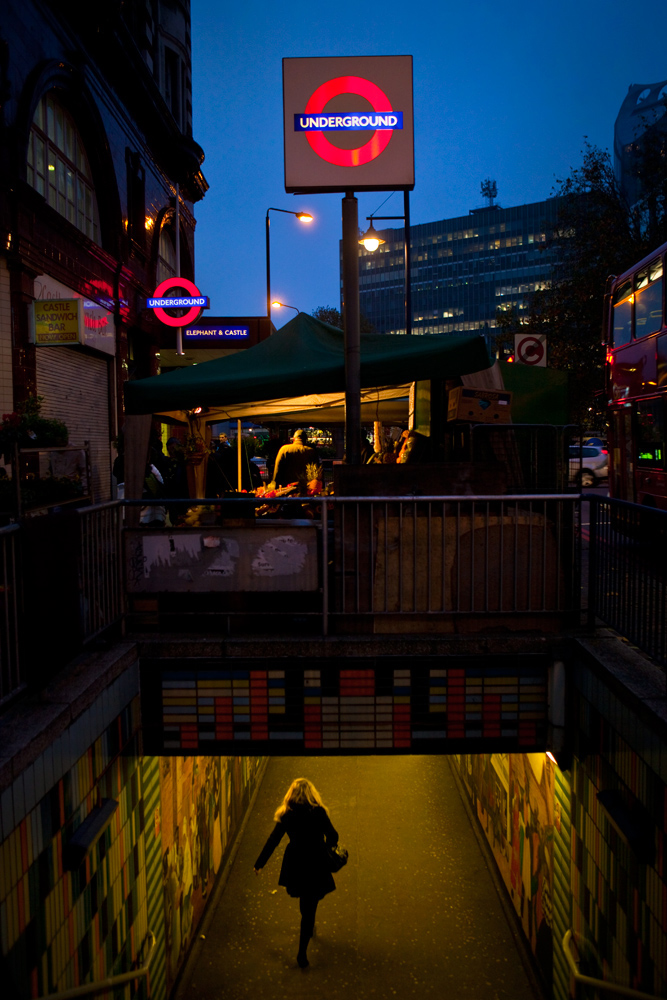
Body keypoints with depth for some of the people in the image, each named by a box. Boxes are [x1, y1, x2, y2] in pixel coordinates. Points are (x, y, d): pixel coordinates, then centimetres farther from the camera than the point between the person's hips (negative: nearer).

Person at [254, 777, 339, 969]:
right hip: (316, 865, -2)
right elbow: (333, 837, -10)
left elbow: (273, 840, -6)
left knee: (306, 903, 30)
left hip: (295, 865, 2)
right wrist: (324, 847, 13)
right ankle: (302, 952, 6)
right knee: (309, 908, 7)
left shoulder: (286, 815, -9)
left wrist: (259, 864, 3)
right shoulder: (319, 812, -14)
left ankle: (309, 927, 51)